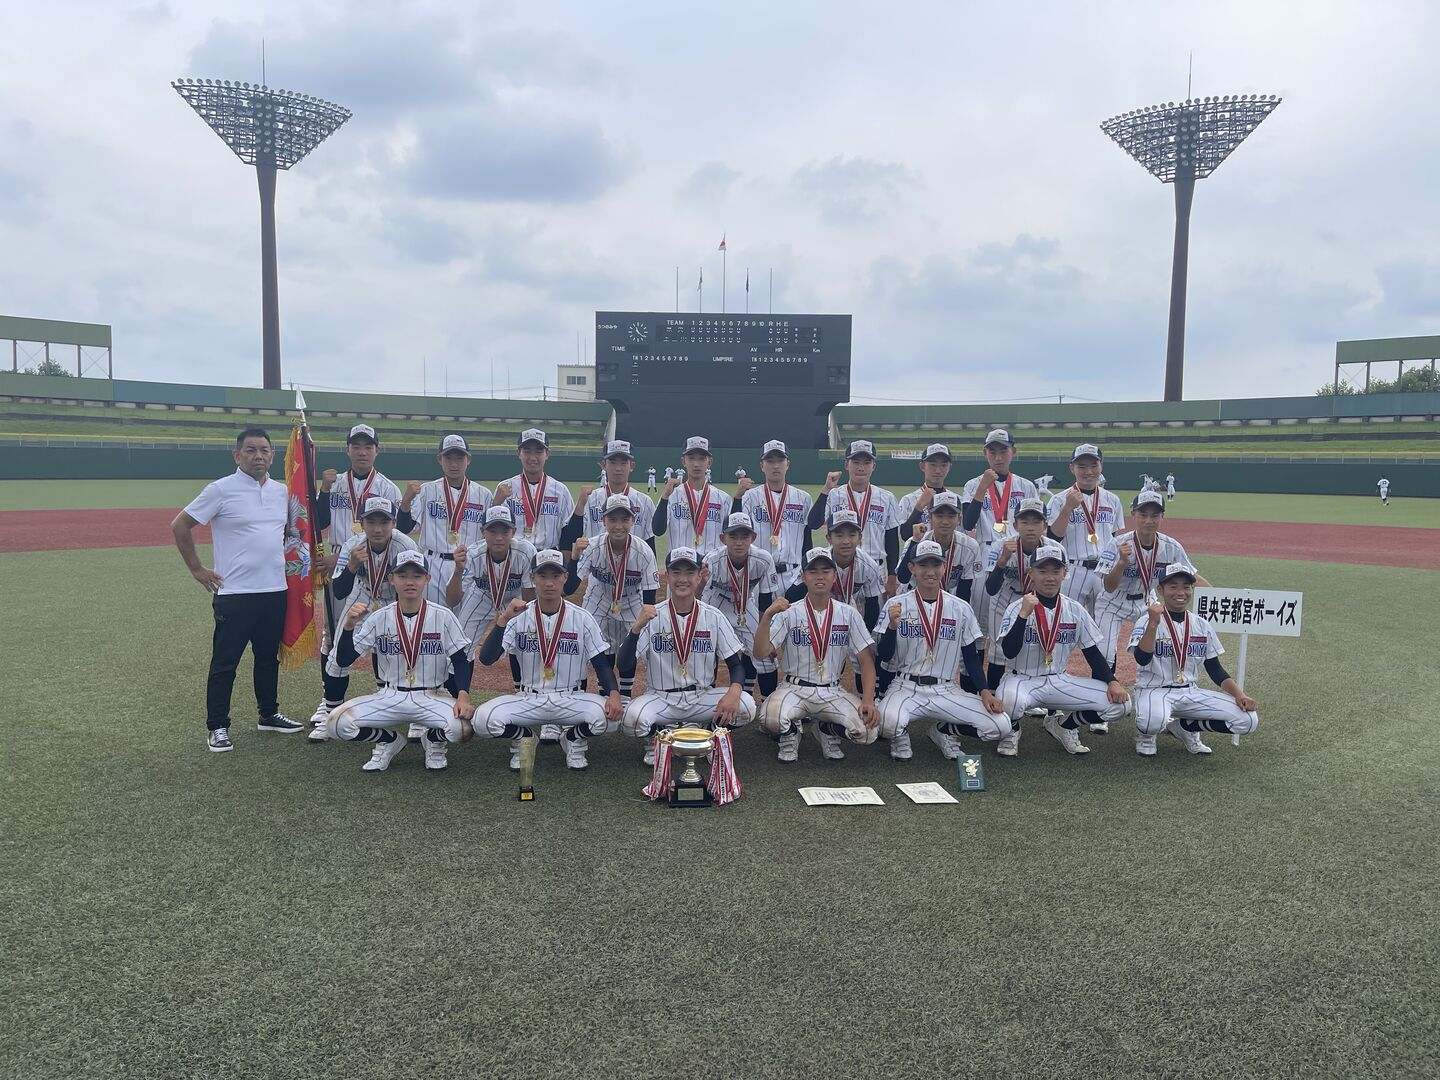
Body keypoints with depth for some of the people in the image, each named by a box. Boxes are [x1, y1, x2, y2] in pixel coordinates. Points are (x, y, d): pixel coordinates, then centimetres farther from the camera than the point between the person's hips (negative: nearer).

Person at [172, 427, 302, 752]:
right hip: (234, 593, -6)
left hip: (275, 591, 6)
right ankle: (217, 727, 12)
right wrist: (196, 569, -6)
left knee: (269, 657, 17)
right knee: (225, 663, 2)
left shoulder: (282, 491, 8)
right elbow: (179, 525, -6)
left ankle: (269, 714, 31)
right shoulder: (221, 490, -9)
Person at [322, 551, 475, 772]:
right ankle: (389, 740, 10)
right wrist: (349, 625, -22)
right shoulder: (378, 618, -3)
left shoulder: (443, 616, -6)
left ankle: (434, 740, 8)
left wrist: (463, 695, -23)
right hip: (389, 698, 2)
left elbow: (460, 661, -5)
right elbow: (341, 661, -5)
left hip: (432, 698, -1)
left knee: (463, 727, -32)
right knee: (336, 723, -21)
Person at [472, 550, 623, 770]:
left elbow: (602, 663, -3)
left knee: (607, 715, -30)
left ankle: (574, 738, 7)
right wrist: (504, 619, -25)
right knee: (484, 718, -27)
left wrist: (614, 693, -23)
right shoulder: (519, 616, -3)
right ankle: (522, 739, 8)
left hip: (571, 700, 0)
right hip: (527, 700, 0)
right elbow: (486, 659, -12)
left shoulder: (582, 618, -3)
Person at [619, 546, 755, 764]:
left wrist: (733, 691, -24)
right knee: (632, 718, -32)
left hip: (703, 697, 2)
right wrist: (637, 627, -27)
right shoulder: (652, 616, -5)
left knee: (745, 706, -25)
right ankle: (657, 737, 4)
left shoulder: (714, 617, -2)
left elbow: (737, 665, -1)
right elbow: (625, 668, -12)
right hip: (661, 698, -1)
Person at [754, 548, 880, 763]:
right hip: (796, 689, -2)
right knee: (770, 719, -34)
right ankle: (790, 733, 5)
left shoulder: (848, 614, 3)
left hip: (834, 693, 2)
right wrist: (767, 615, -27)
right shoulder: (789, 613, -3)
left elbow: (866, 660, 1)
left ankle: (827, 730, 11)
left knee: (867, 730, -24)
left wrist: (868, 700, -14)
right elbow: (760, 654, -13)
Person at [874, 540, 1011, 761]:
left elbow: (971, 657, 8)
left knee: (1001, 726, -16)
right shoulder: (896, 606, -2)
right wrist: (892, 626, -22)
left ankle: (944, 730, 12)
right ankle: (901, 734, 5)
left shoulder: (961, 609, 4)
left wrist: (985, 692, -6)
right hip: (906, 688, -2)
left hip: (947, 691, 3)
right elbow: (883, 656, -4)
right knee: (888, 723, -36)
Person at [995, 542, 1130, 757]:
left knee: (1120, 702, -12)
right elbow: (1009, 652, -24)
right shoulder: (1017, 608, -11)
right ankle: (1011, 731, 0)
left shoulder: (1075, 611, 1)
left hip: (1060, 681, 4)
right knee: (1011, 700, -40)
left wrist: (1111, 681, -8)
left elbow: (1092, 652, 7)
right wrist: (1024, 614, -31)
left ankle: (1064, 725, 14)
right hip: (1022, 680, -4)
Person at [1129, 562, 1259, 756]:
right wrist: (1153, 623, -34)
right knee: (1153, 721, -40)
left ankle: (1184, 726, 10)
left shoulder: (1202, 625, 7)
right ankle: (1146, 733, 1)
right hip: (1154, 691, -5)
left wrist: (1239, 695, -5)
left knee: (1248, 720, -11)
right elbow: (1142, 659, -24)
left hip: (1191, 693, 6)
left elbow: (1215, 670, 10)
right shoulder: (1148, 621, -8)